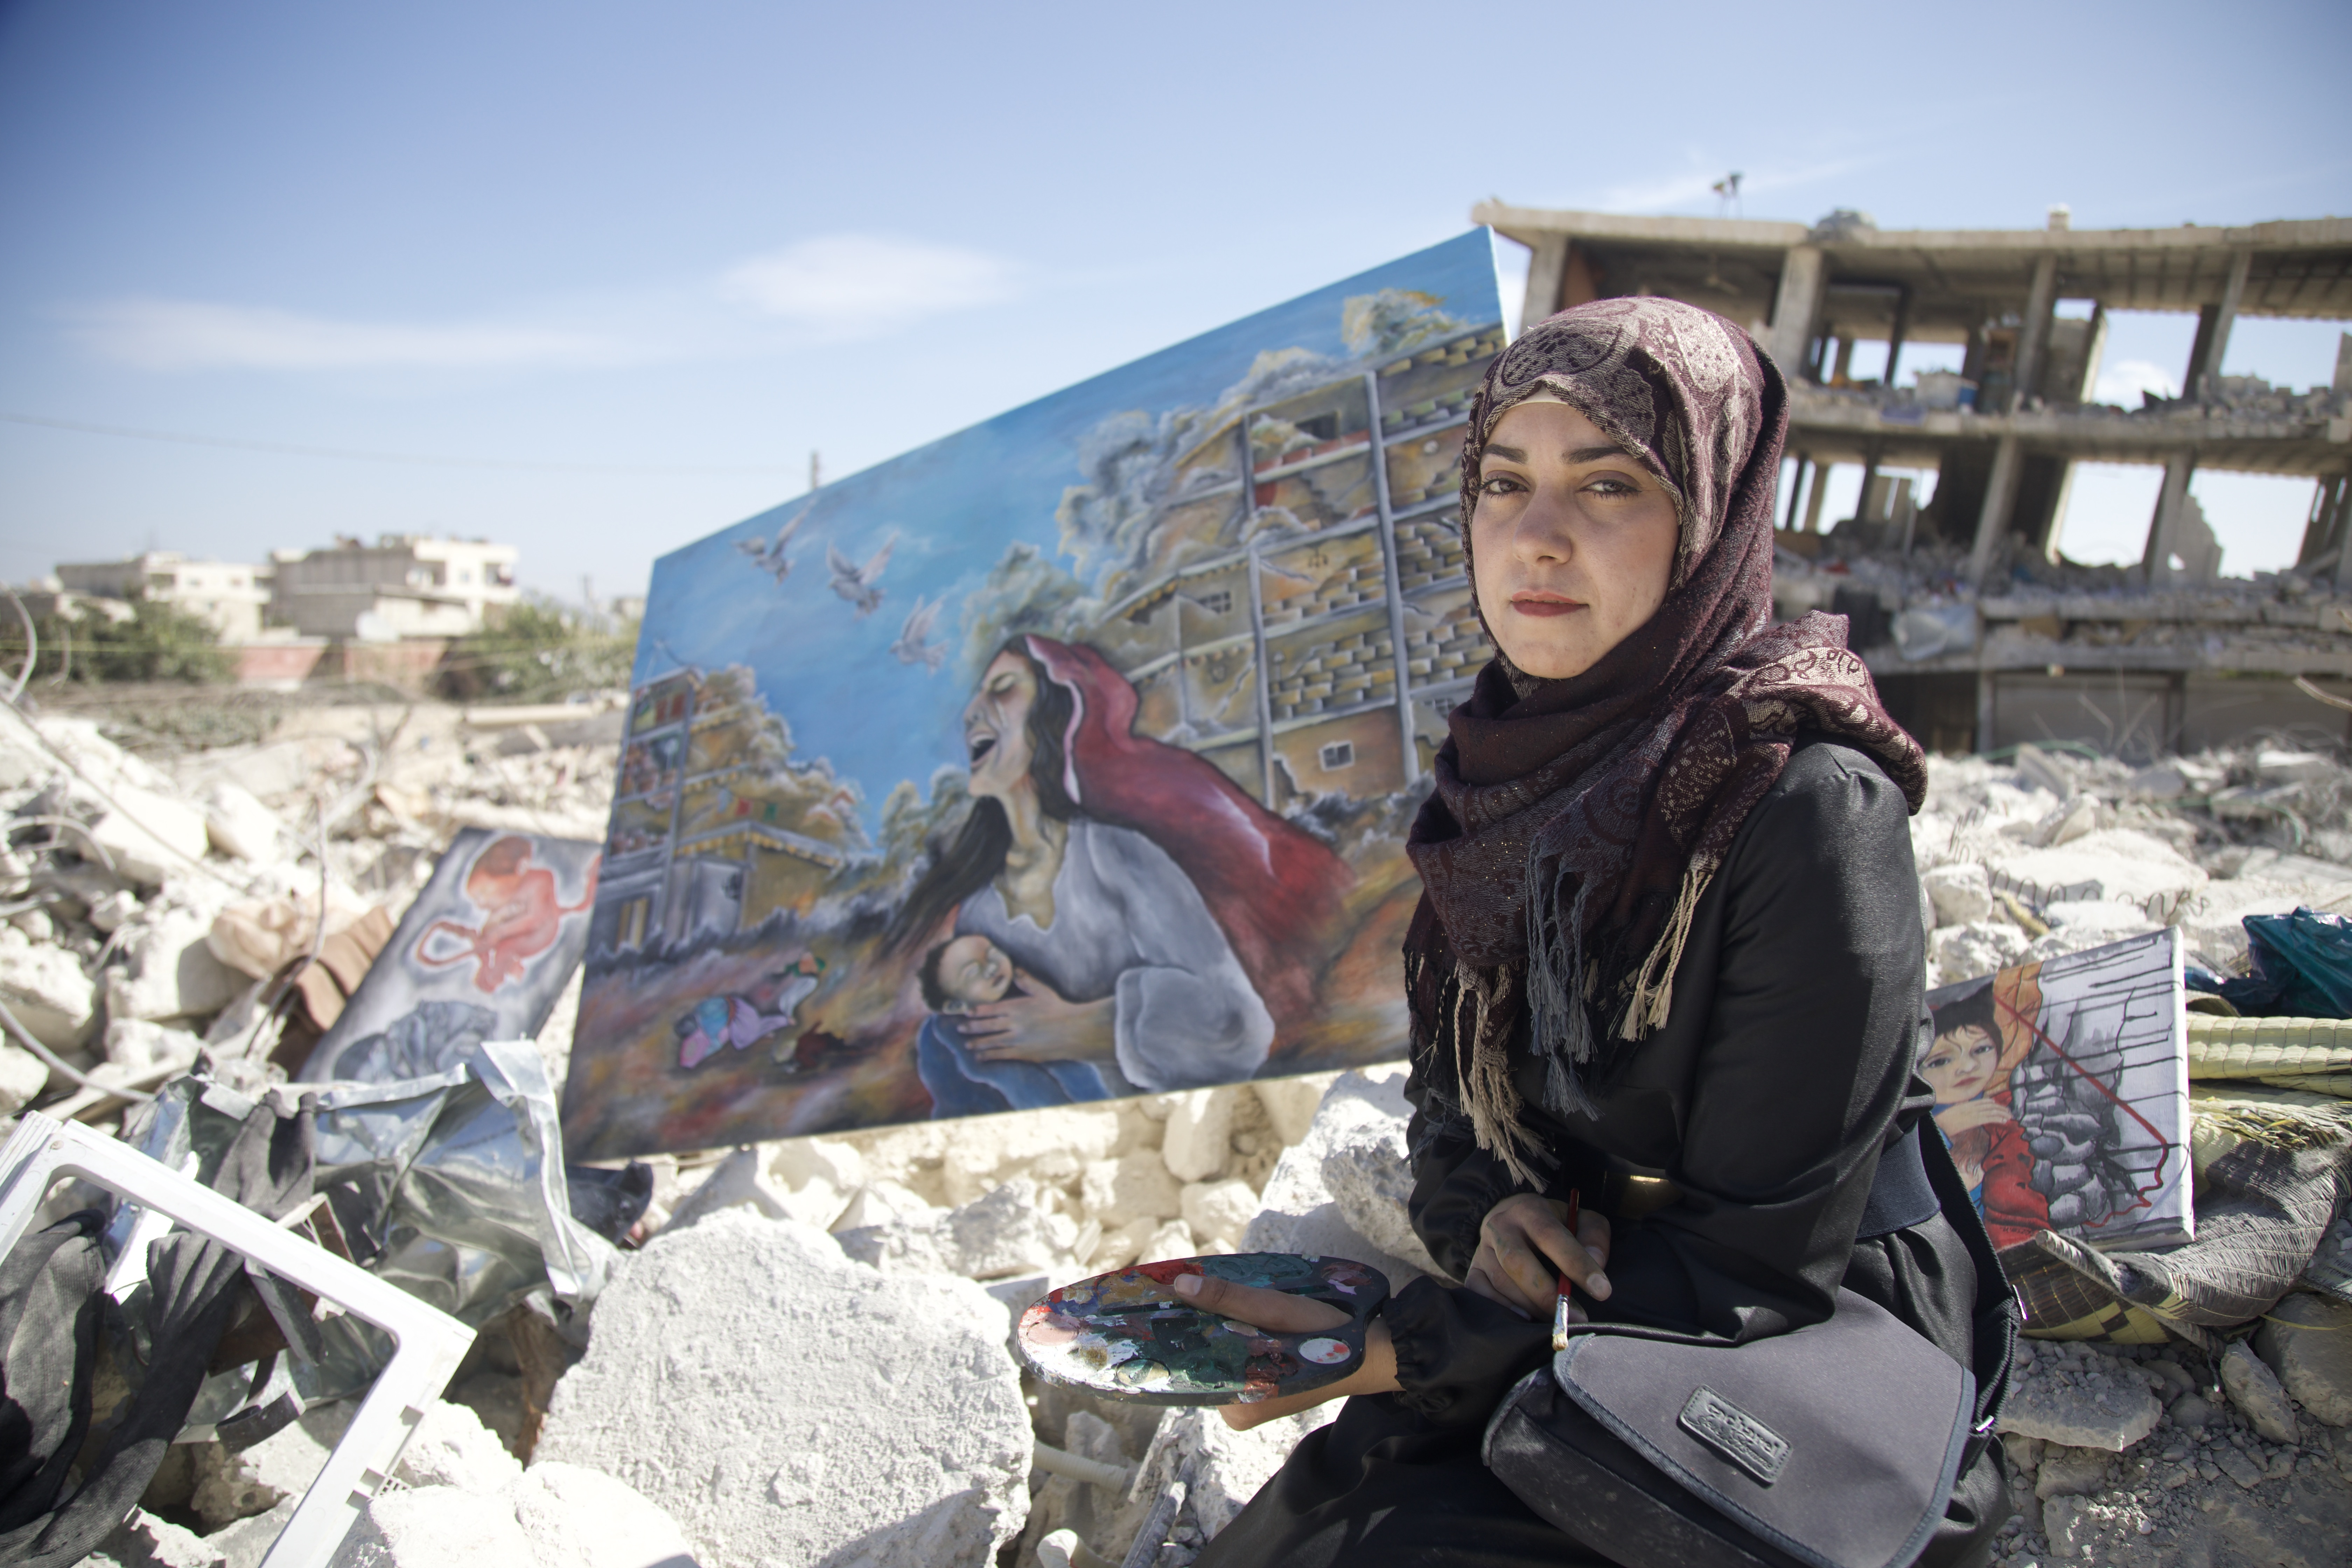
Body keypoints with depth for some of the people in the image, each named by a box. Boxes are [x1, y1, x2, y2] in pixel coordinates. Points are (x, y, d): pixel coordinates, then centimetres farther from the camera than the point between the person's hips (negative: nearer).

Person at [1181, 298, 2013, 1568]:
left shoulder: (1813, 808, -23)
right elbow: (1447, 1081, 7)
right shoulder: (1510, 765, -3)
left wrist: (1394, 1347, -22)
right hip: (1561, 1302, 5)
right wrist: (1486, 1210, -14)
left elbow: (1759, 1266, -20)